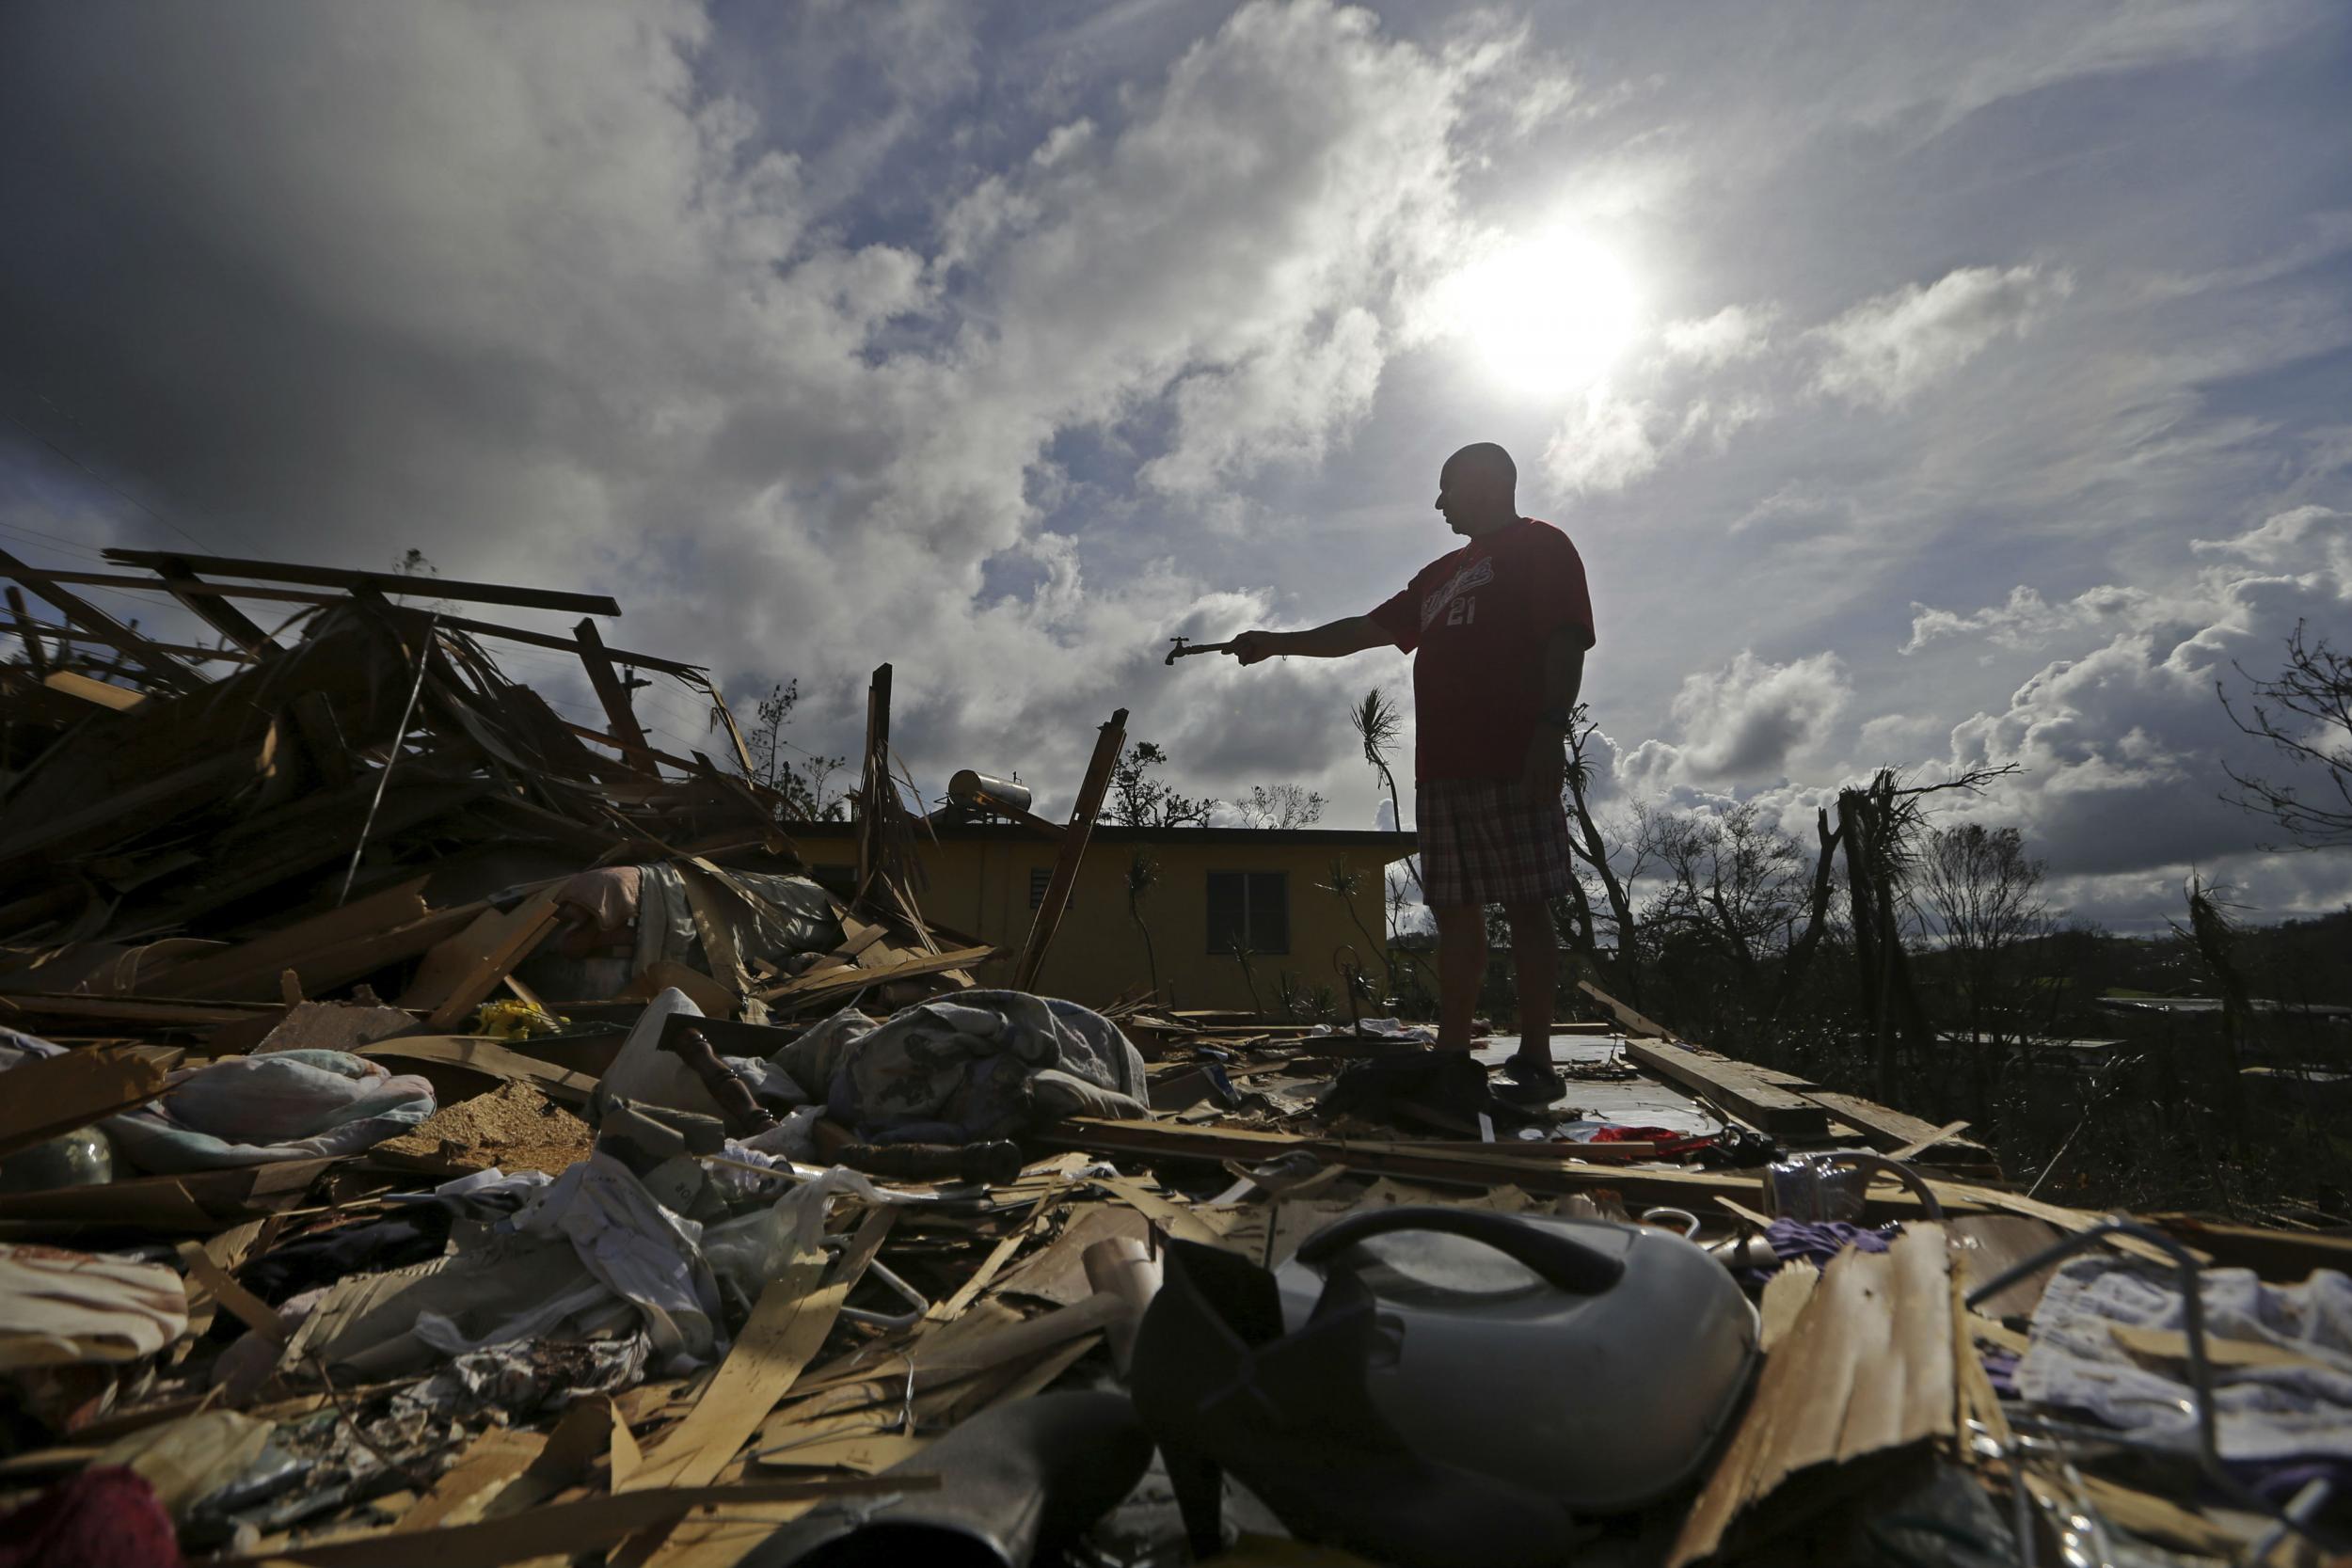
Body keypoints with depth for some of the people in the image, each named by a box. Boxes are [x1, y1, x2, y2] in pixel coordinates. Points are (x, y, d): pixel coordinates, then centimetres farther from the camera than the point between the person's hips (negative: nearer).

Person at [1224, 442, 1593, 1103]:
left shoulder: (1541, 546, 6)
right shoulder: (1441, 575, 28)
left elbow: (1567, 641, -6)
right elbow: (1364, 630, 30)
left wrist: (1551, 728, -18)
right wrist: (1277, 643, 26)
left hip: (1513, 764, -7)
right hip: (1442, 767, 8)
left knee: (1526, 905, -6)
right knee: (1453, 910, 4)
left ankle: (1535, 1061, -2)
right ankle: (1452, 1056, 8)